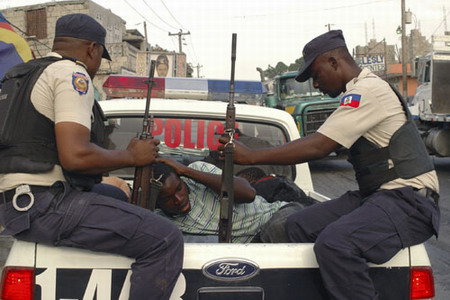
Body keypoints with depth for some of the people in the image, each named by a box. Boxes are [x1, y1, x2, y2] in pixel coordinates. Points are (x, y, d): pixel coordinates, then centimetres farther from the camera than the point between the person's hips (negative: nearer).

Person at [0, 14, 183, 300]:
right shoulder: (71, 73, -8)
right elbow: (75, 155, -21)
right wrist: (131, 156, -5)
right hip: (48, 205, -10)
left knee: (122, 201, 31)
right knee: (166, 239, -15)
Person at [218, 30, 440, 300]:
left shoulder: (368, 90, -16)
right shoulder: (358, 92, 15)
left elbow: (318, 147, -19)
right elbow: (325, 144, 17)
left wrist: (251, 156, -14)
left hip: (409, 199, -10)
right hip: (375, 195, 10)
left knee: (334, 243, -31)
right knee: (299, 225, 0)